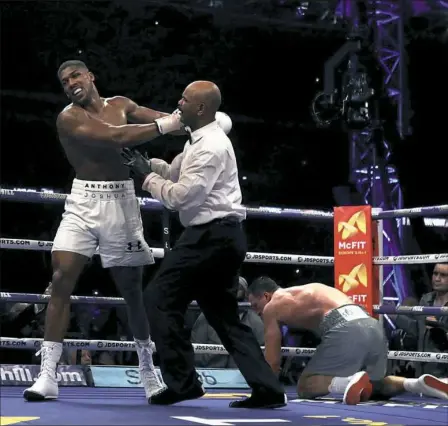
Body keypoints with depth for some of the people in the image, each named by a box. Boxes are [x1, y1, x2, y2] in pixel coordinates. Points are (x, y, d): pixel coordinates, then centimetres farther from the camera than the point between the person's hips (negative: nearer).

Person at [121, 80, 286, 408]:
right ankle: (268, 389, 7)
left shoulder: (210, 147, -16)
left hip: (212, 236, -11)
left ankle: (182, 382, -1)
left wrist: (147, 177, -5)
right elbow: (174, 173, 25)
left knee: (160, 298, -4)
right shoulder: (202, 141, 18)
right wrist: (146, 163, 8)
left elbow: (180, 196, -18)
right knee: (224, 314, 12)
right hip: (221, 236, 11)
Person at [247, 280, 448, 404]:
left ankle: (349, 381, -25)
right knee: (374, 384, 29)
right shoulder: (306, 290, 38)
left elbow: (273, 360, 14)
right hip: (373, 327, 8)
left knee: (305, 386, 4)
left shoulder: (272, 307, 16)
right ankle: (418, 383, 1)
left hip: (346, 330, -8)